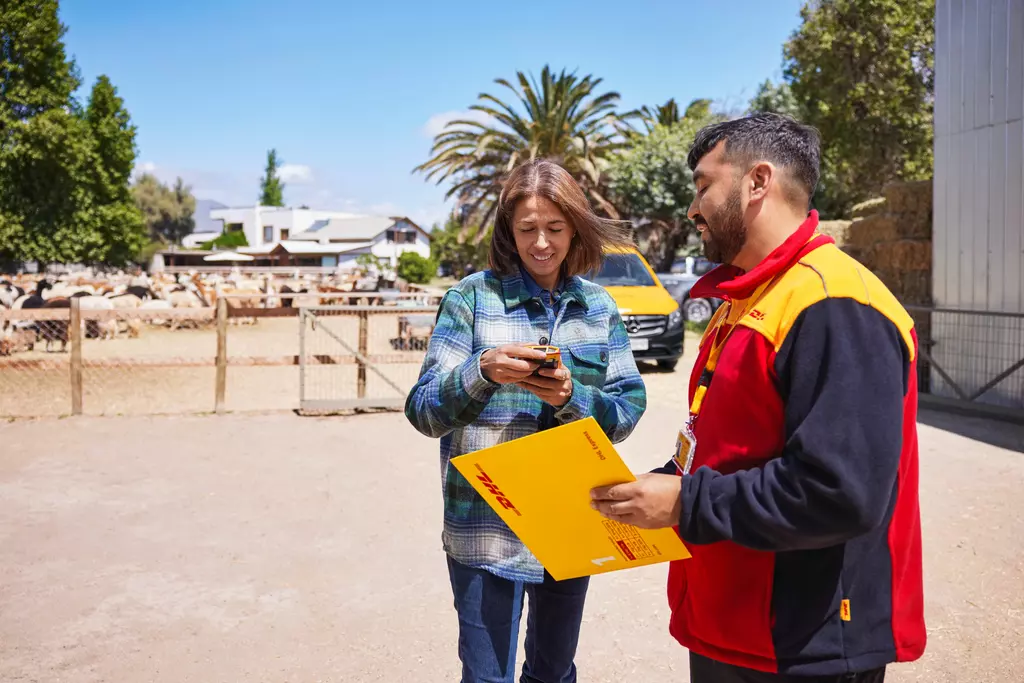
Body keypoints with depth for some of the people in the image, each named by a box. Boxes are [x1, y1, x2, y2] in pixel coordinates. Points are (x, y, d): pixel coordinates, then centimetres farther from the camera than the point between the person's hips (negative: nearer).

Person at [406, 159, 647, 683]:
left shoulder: (599, 307, 4)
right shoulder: (472, 298, -6)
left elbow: (628, 411, -1)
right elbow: (423, 412, -10)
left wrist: (570, 396, -20)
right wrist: (482, 372, -29)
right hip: (486, 526, -3)